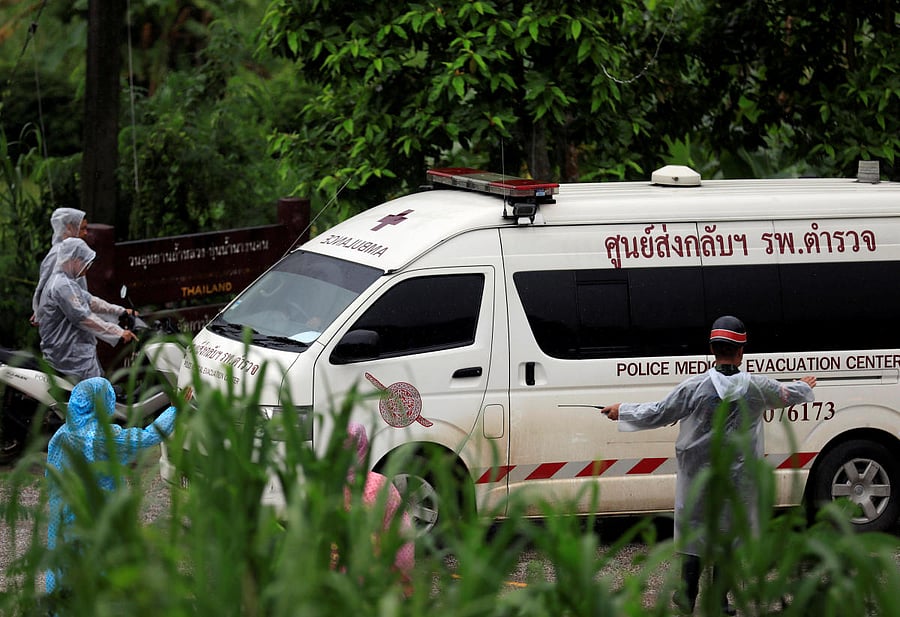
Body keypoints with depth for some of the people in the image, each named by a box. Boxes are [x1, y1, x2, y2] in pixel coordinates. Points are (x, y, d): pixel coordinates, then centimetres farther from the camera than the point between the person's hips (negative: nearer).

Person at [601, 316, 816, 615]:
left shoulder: (695, 387, -15)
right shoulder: (757, 387, -7)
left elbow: (657, 415, -8)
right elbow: (787, 395, 15)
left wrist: (622, 410, 8)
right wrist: (805, 386, 39)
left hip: (697, 476, -1)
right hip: (738, 478, 1)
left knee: (694, 529, 11)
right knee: (728, 534, 12)